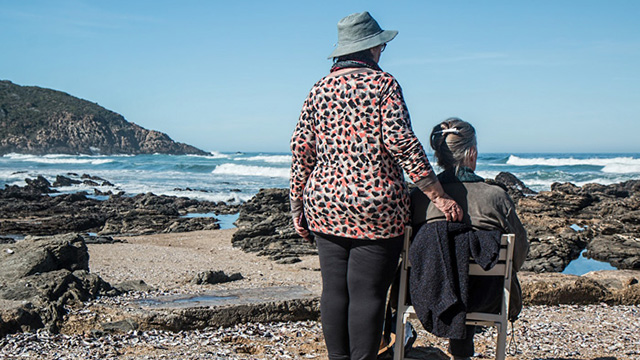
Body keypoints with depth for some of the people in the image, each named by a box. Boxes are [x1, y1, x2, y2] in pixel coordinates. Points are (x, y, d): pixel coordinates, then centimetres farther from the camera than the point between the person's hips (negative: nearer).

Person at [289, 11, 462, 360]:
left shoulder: (320, 88, 9)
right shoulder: (383, 83, -3)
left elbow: (302, 149, 7)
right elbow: (401, 142, -13)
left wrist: (298, 206, 14)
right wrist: (438, 196, -11)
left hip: (325, 204, 5)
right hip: (375, 206, -4)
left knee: (334, 290, 10)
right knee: (367, 293, -1)